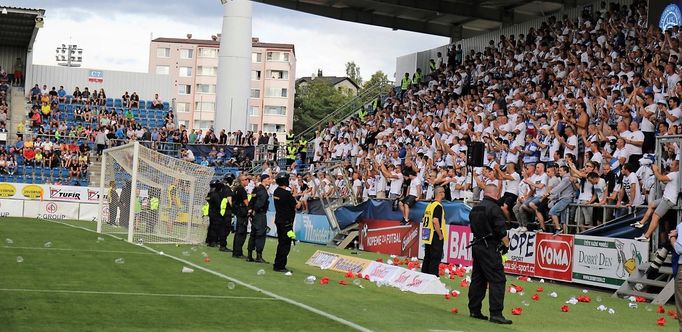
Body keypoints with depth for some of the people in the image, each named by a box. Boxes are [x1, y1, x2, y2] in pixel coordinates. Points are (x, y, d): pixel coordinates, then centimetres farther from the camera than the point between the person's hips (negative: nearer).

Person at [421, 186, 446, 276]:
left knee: (427, 258, 14)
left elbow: (424, 220, 18)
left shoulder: (429, 205, 13)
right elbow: (435, 221, -25)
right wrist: (440, 235, -17)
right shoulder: (438, 206, -15)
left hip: (428, 236, 9)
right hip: (435, 237, -9)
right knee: (435, 259, -6)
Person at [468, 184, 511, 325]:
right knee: (497, 280, -7)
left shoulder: (475, 209, 12)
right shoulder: (494, 208, -14)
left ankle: (474, 310, 16)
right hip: (490, 248, -8)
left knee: (477, 278, 13)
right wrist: (506, 244, -2)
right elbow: (501, 230, -17)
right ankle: (496, 313, -11)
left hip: (477, 246, 8)